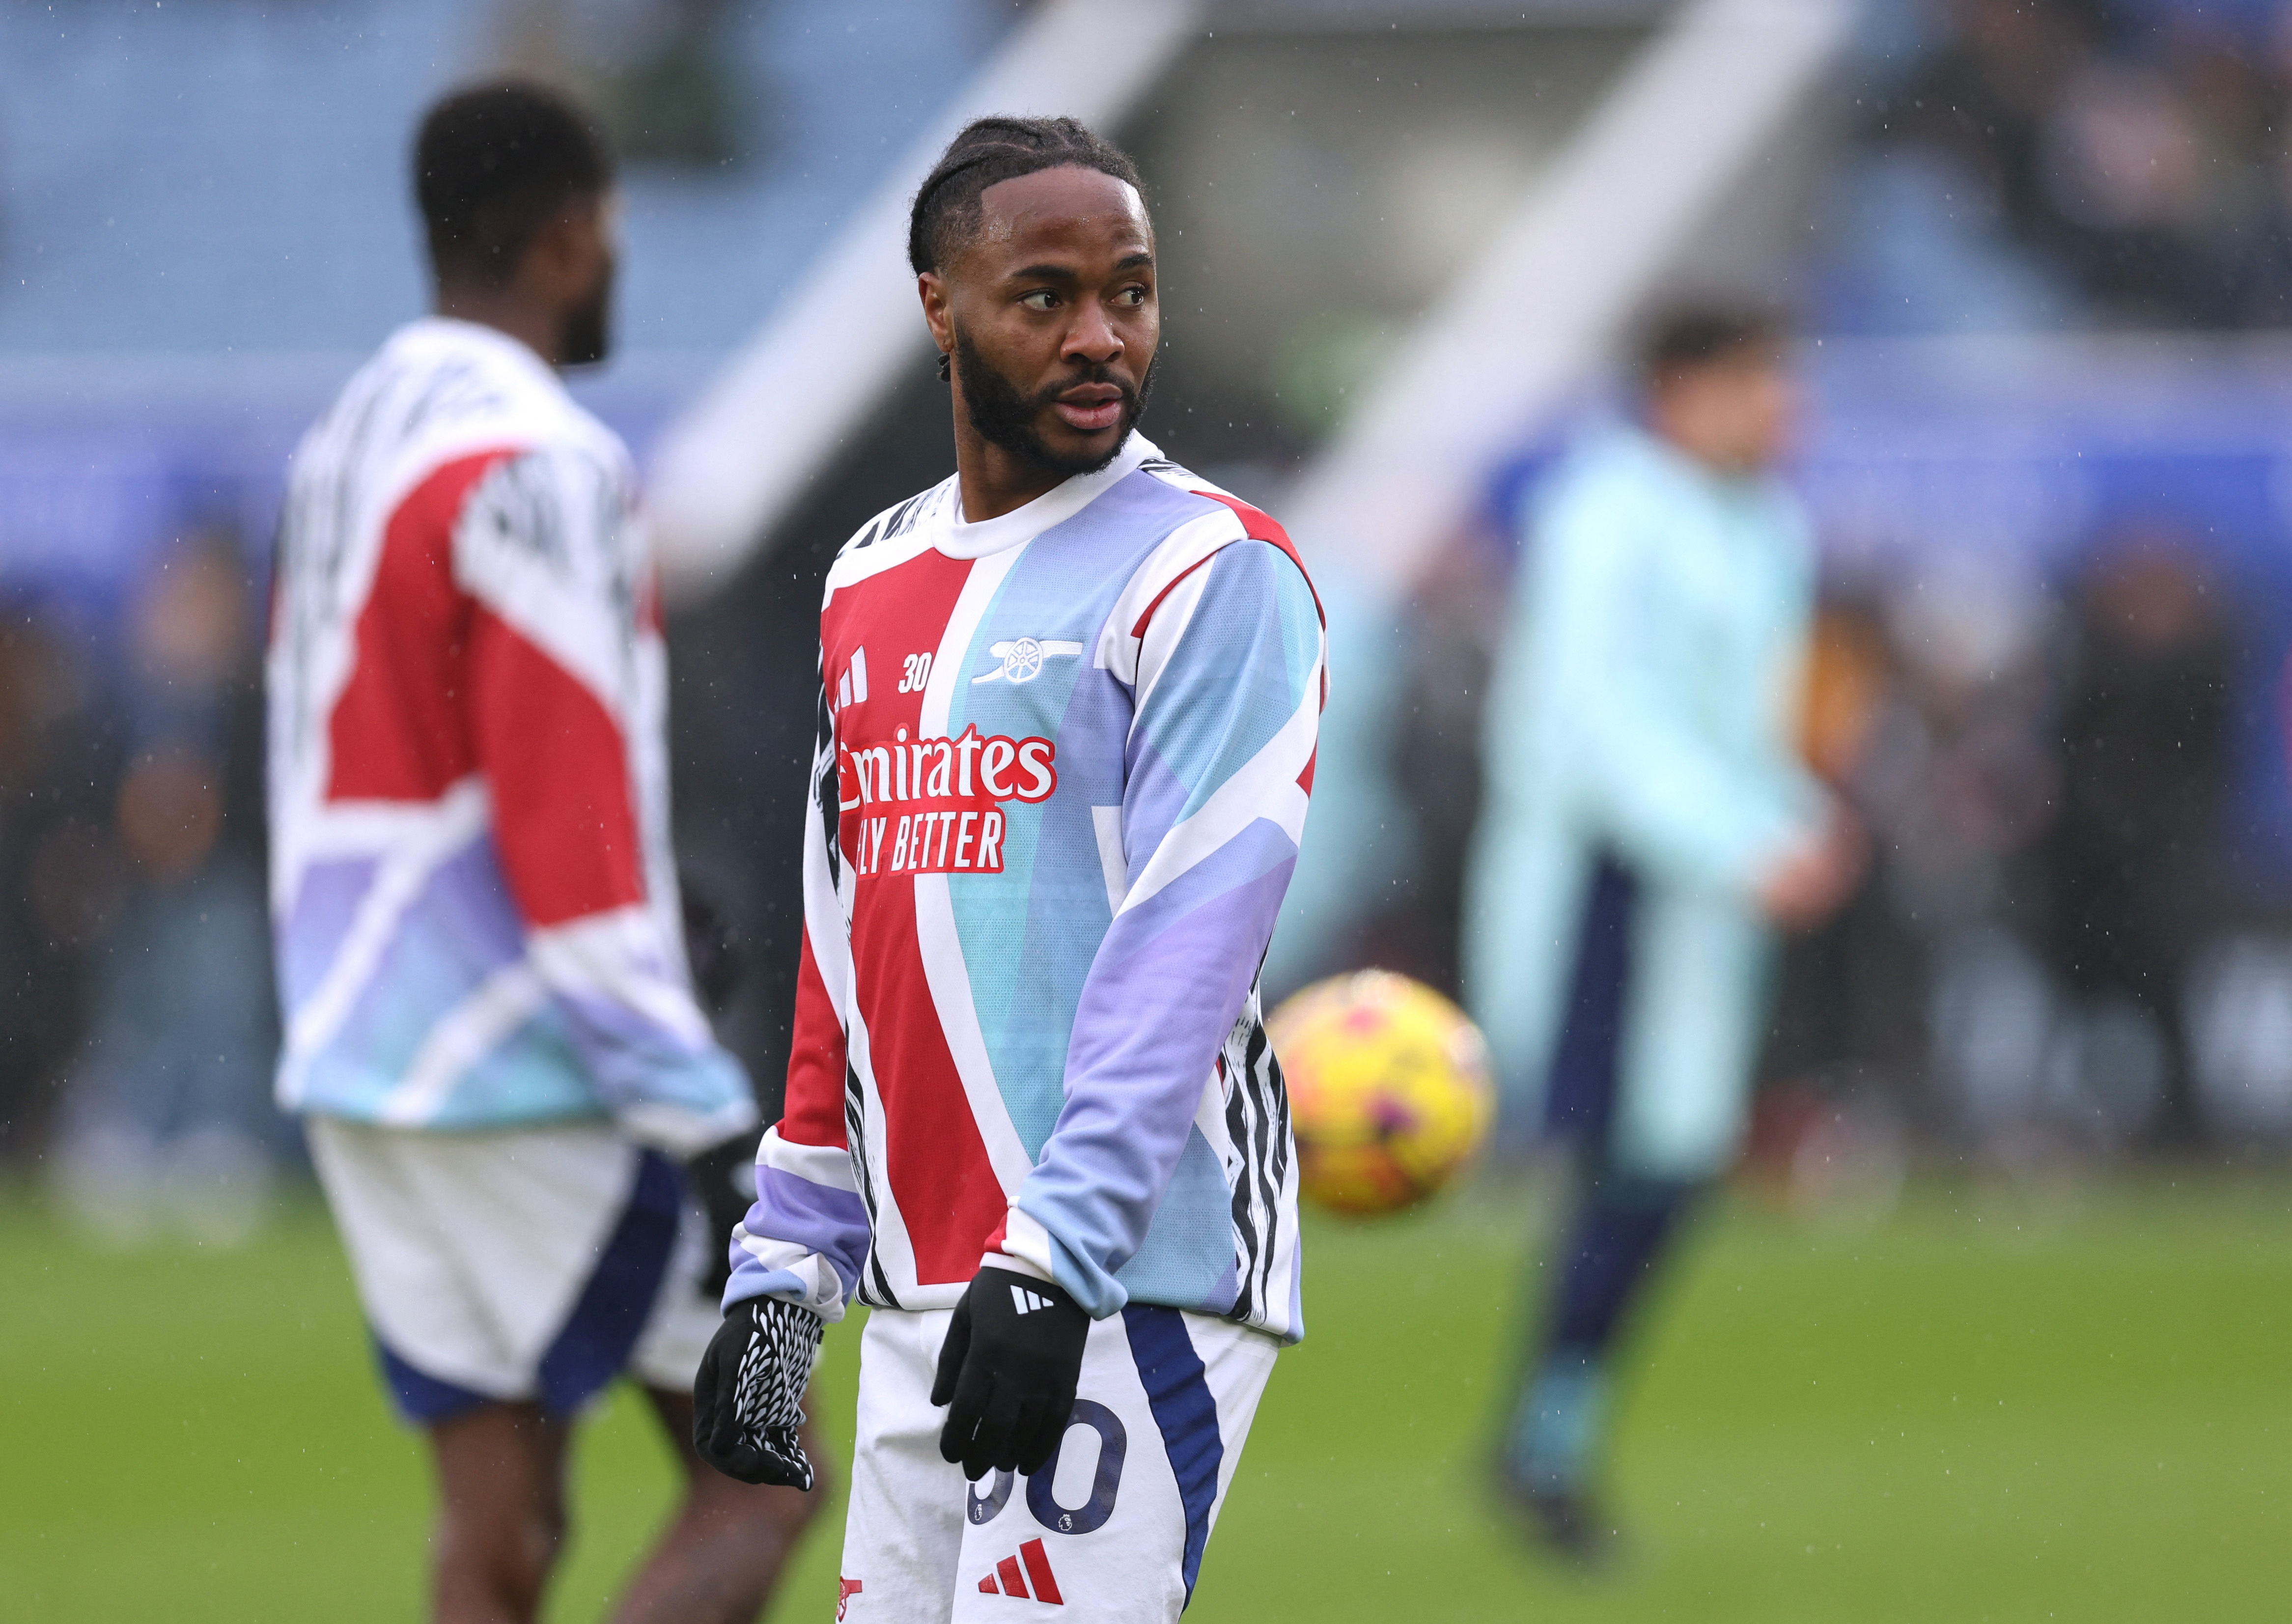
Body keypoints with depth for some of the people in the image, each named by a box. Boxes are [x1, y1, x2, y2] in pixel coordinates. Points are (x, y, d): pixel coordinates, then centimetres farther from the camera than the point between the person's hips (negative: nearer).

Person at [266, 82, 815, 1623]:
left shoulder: (348, 442, 14)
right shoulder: (539, 467, -15)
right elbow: (570, 820, -19)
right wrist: (706, 1123, -18)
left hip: (362, 1064, 8)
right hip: (534, 1076, -8)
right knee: (761, 1480, 0)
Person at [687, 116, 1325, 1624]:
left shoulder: (1212, 575, -5)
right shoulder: (873, 583, 18)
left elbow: (1184, 949, -15)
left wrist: (1056, 1256, -24)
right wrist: (782, 1267, 16)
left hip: (1128, 1284, -7)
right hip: (917, 1300, 7)